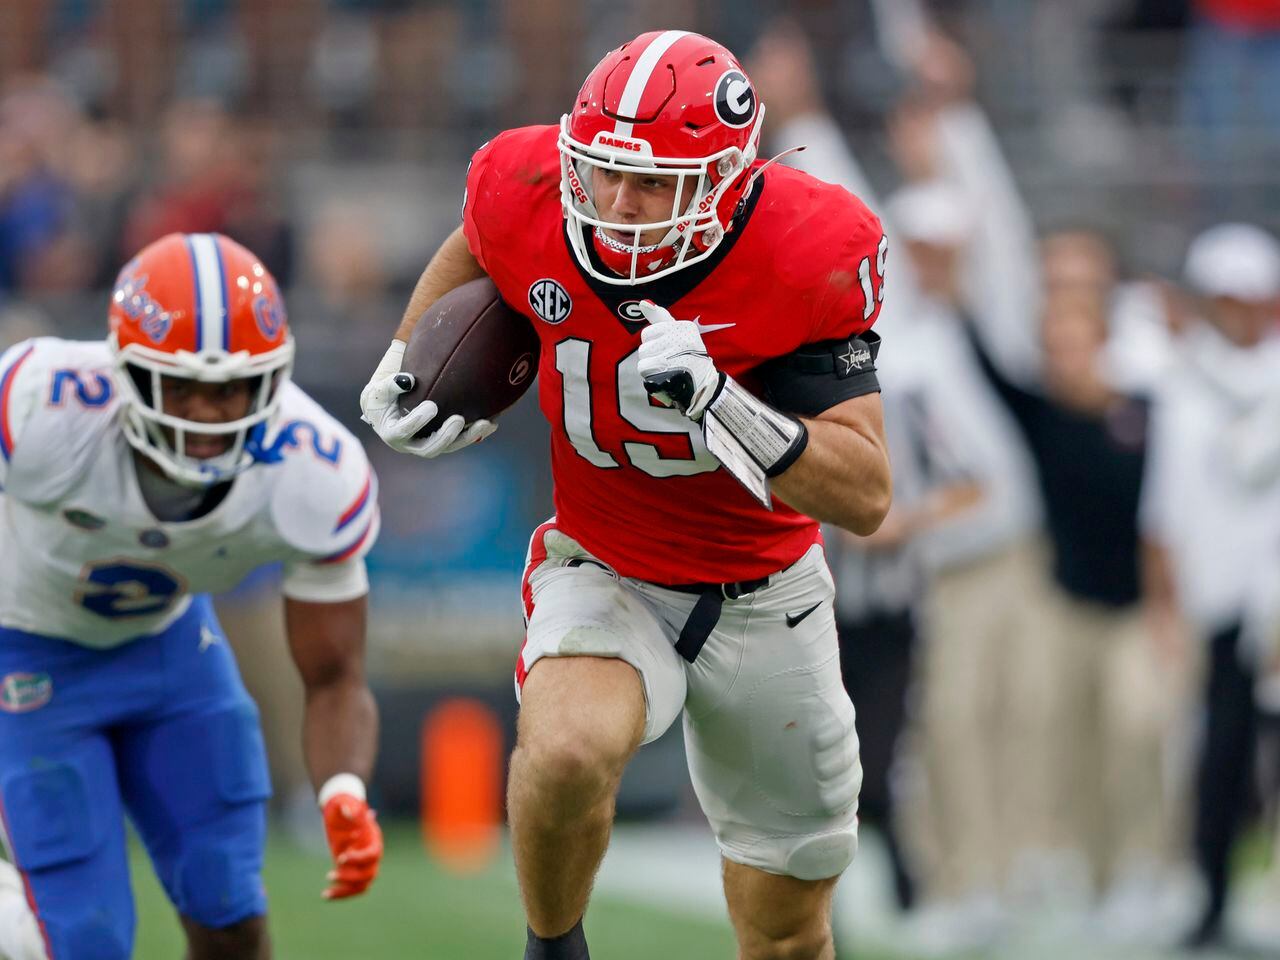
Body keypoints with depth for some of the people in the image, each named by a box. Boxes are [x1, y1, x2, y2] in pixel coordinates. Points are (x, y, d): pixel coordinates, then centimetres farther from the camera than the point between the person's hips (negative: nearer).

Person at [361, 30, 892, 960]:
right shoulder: (533, 199, -18)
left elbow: (866, 496, -27)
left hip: (765, 596, 0)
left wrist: (715, 402, -38)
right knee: (569, 751, -36)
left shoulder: (808, 257, -25)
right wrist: (405, 368, 1)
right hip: (603, 575, 0)